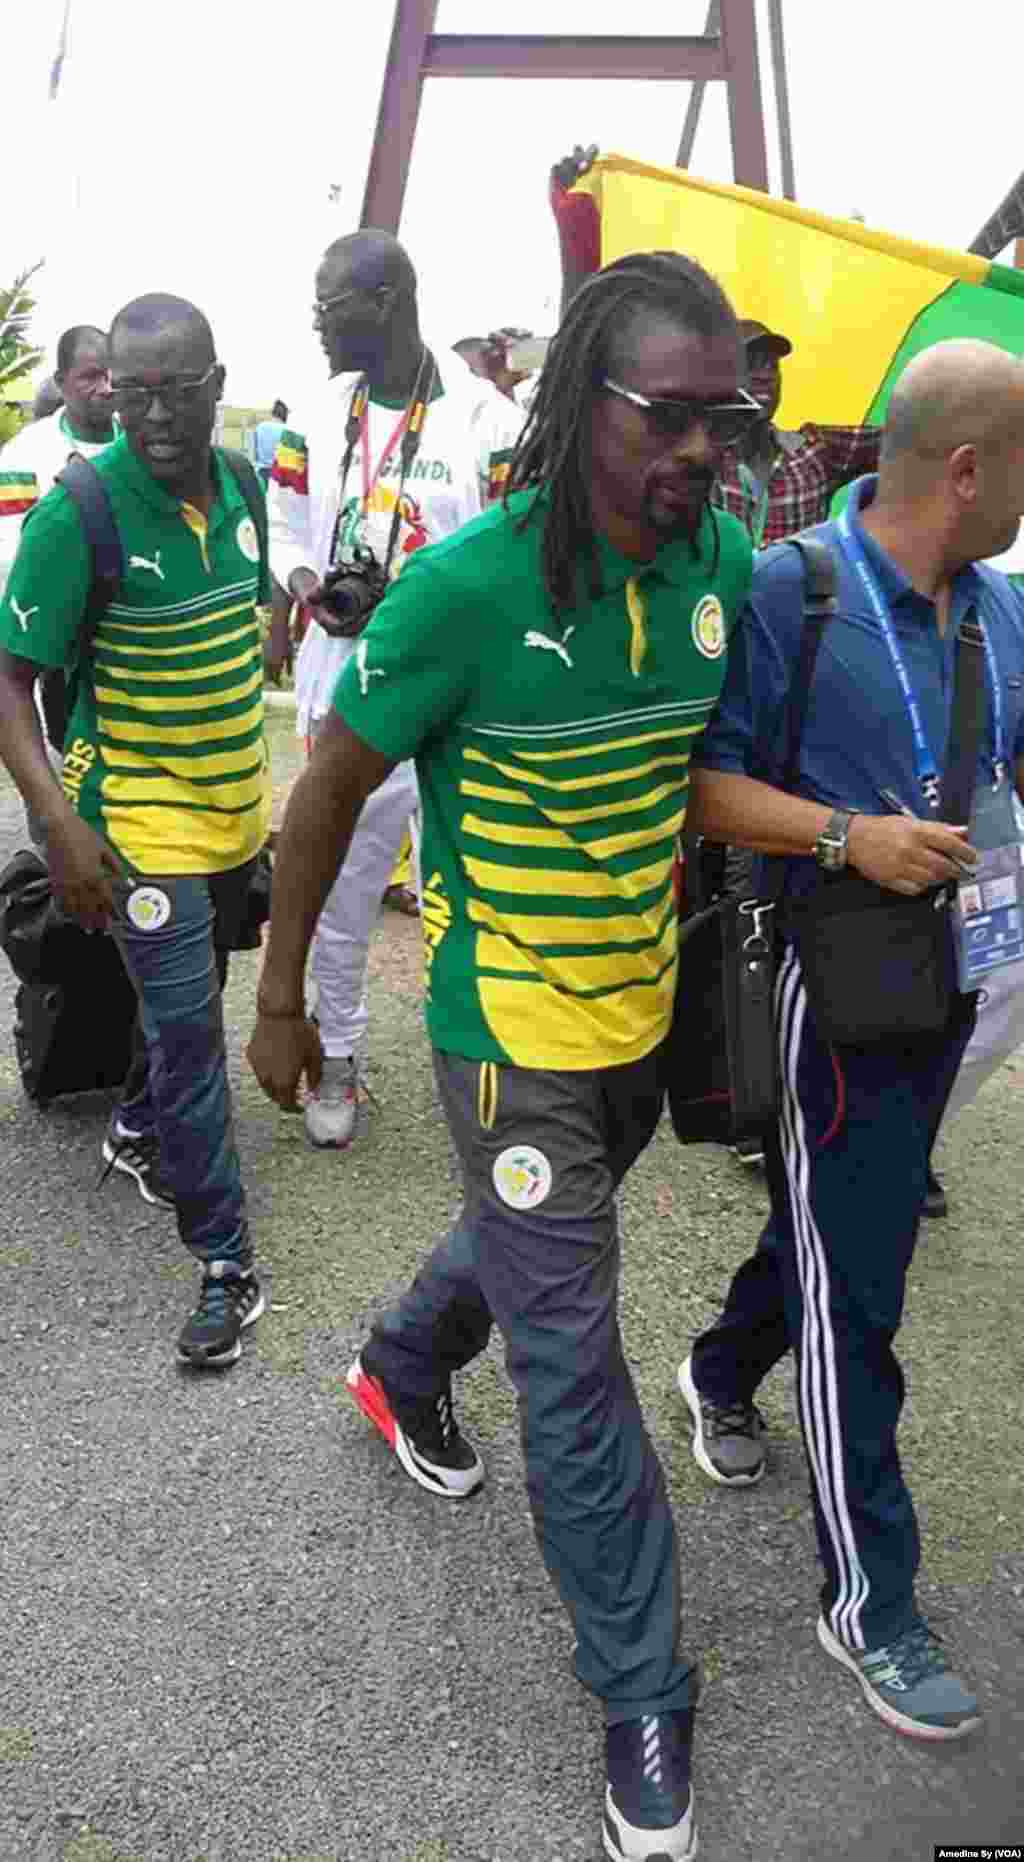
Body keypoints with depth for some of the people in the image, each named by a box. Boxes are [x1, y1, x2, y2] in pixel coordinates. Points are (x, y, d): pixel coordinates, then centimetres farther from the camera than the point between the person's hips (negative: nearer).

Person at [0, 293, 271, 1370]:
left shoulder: (238, 485, 0)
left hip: (234, 808, 6)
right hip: (140, 824, -6)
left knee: (187, 999, 23)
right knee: (187, 1030, -5)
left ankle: (141, 1115, 49)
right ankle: (224, 1261, 6)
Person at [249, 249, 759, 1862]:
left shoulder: (721, 558, -7)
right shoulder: (465, 590, -23)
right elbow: (328, 792, -12)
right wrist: (281, 1000, -6)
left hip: (643, 1011, 6)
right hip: (515, 1031, -6)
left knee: (527, 1239, 29)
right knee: (575, 1365, 3)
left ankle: (401, 1373, 60)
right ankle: (645, 1692, 24)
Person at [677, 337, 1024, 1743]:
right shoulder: (790, 593, -16)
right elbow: (698, 780, -16)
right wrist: (848, 837, -26)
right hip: (839, 983, -7)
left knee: (837, 1220, 23)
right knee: (851, 1292, 2)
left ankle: (722, 1375, 51)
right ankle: (869, 1601, 17)